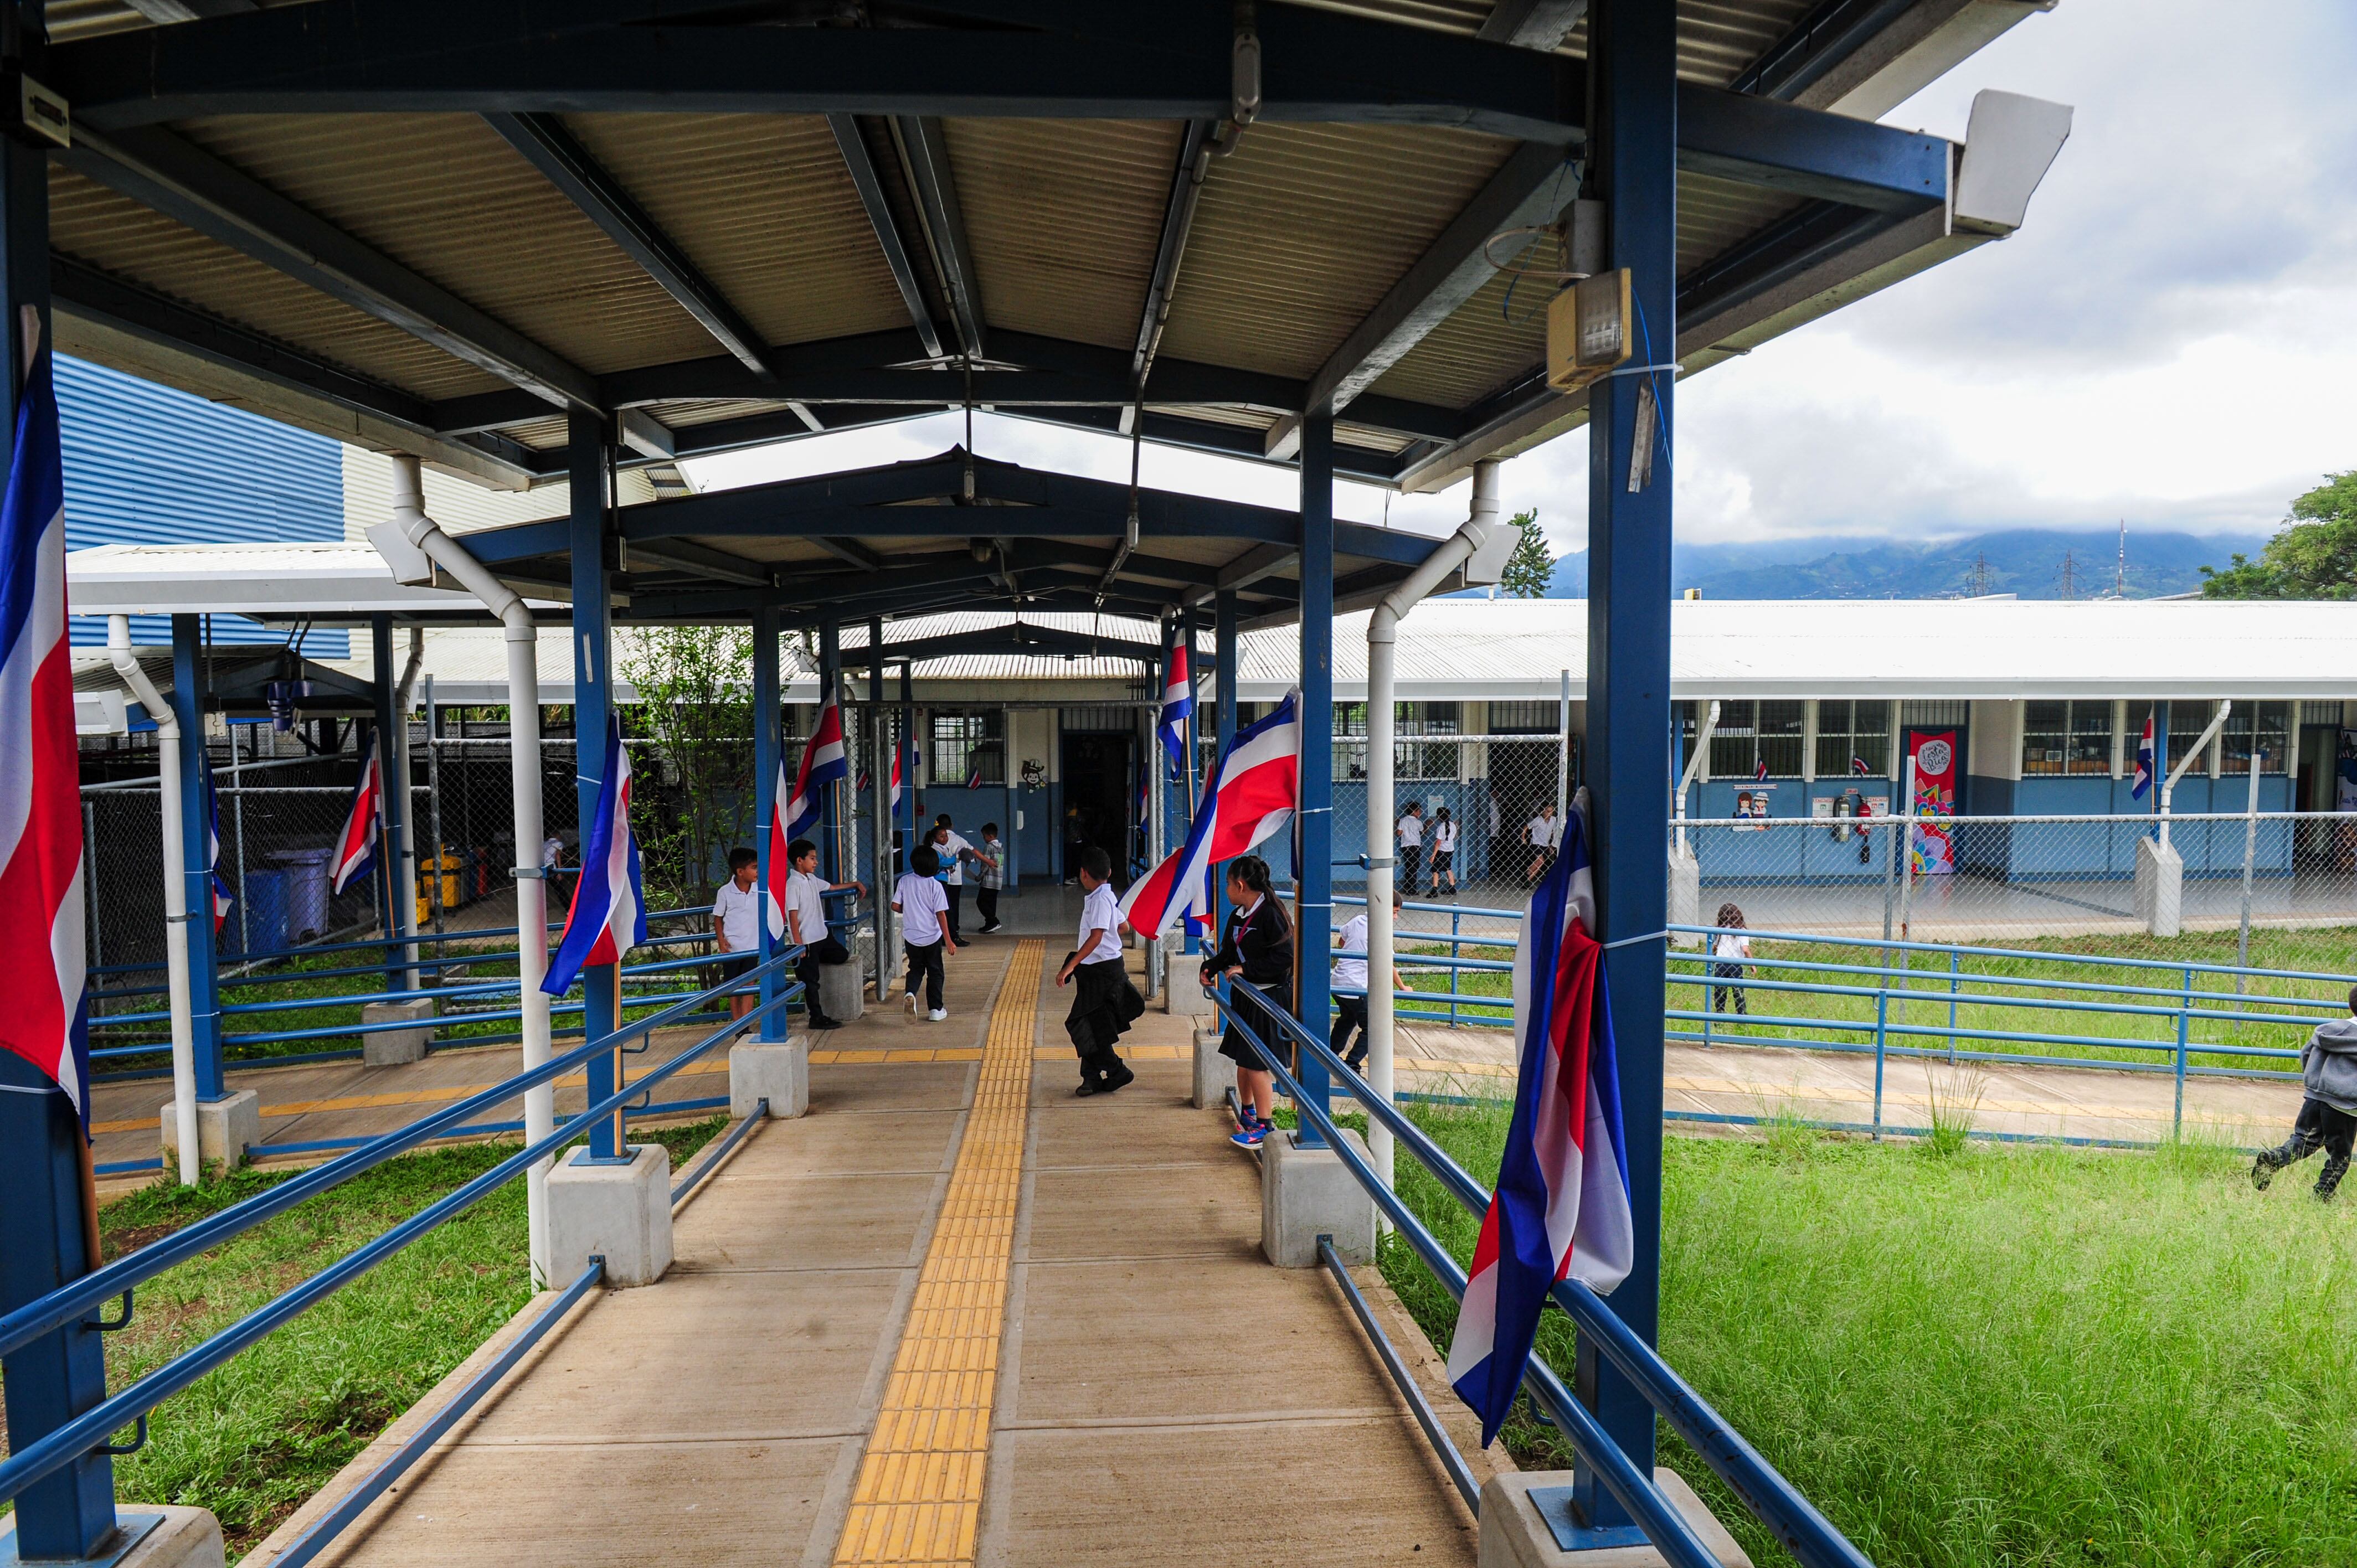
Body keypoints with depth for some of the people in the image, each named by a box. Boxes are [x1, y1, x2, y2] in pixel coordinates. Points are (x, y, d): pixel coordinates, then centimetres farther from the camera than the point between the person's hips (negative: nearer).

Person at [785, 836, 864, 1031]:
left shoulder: (811, 880, 9)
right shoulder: (793, 885, -18)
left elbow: (832, 887, 29)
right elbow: (793, 917, -20)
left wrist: (855, 884, 35)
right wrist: (799, 945, -22)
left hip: (821, 935, 9)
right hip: (806, 940, -9)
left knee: (842, 955, 17)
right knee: (810, 980, 1)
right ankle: (817, 1018, 9)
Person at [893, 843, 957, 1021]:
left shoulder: (905, 881, -5)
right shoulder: (935, 885, -13)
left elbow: (895, 906, -3)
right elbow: (941, 914, -14)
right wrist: (948, 940, -10)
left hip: (911, 936, 2)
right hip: (932, 936, -2)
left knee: (916, 969, 18)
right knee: (935, 973, 12)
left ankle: (910, 992, -11)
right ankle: (936, 1009, 15)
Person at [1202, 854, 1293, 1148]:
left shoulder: (1270, 915, -20)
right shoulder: (1237, 916, 8)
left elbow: (1284, 957, -23)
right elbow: (1229, 953, 20)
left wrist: (1247, 969, -23)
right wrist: (1210, 968, 3)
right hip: (1244, 997, 9)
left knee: (1257, 1064, -5)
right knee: (1243, 1059, 18)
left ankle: (1264, 1126, 5)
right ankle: (1247, 1114, 35)